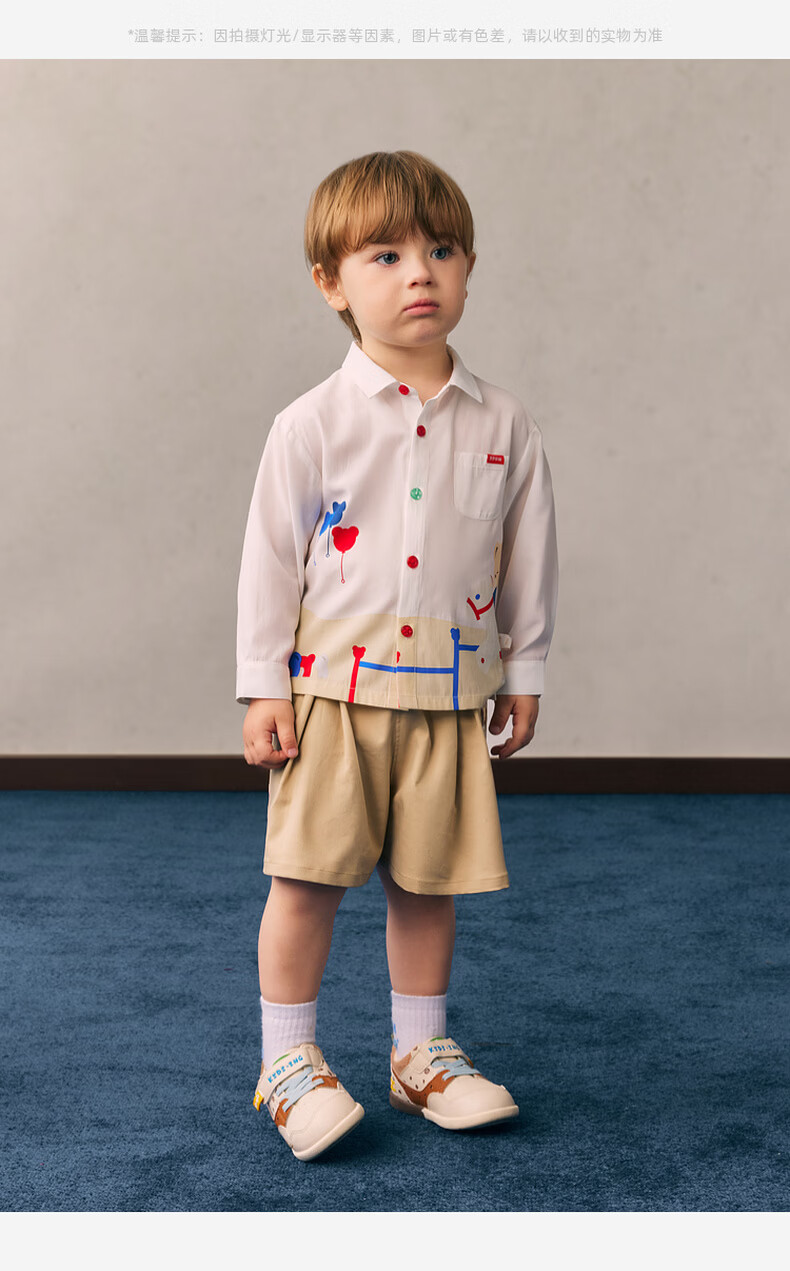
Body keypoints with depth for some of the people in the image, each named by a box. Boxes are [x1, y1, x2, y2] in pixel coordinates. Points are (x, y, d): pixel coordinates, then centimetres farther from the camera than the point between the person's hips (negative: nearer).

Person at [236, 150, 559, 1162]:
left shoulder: (502, 425, 3)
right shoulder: (314, 423, -5)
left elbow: (528, 557, 11)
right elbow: (270, 557, -3)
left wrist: (523, 672, 13)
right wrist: (263, 687, -4)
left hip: (449, 691, 3)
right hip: (334, 687, -2)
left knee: (428, 880, 11)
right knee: (310, 877, 2)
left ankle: (421, 1052, 29)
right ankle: (287, 1062, 18)